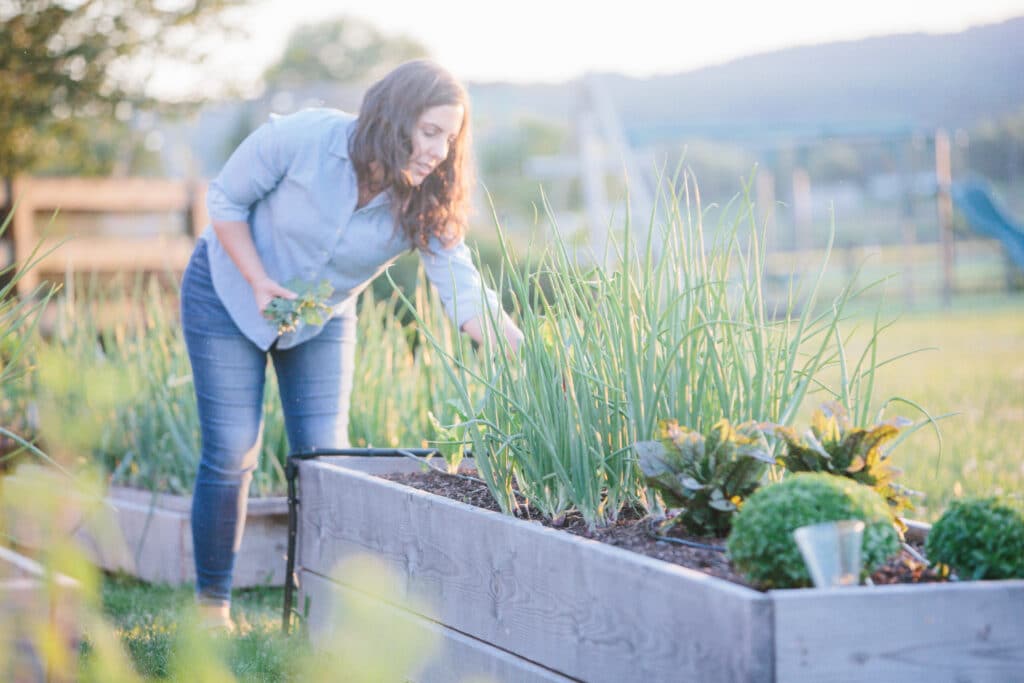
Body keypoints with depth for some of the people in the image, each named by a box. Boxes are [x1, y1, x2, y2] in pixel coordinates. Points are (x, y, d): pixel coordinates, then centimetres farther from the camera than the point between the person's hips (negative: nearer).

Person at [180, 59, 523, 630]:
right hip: (231, 293, -3)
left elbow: (465, 293, -27)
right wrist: (260, 282, -24)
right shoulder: (301, 139, -29)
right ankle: (212, 605, 8)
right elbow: (226, 200, -15)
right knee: (232, 454, -5)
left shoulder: (426, 205, -21)